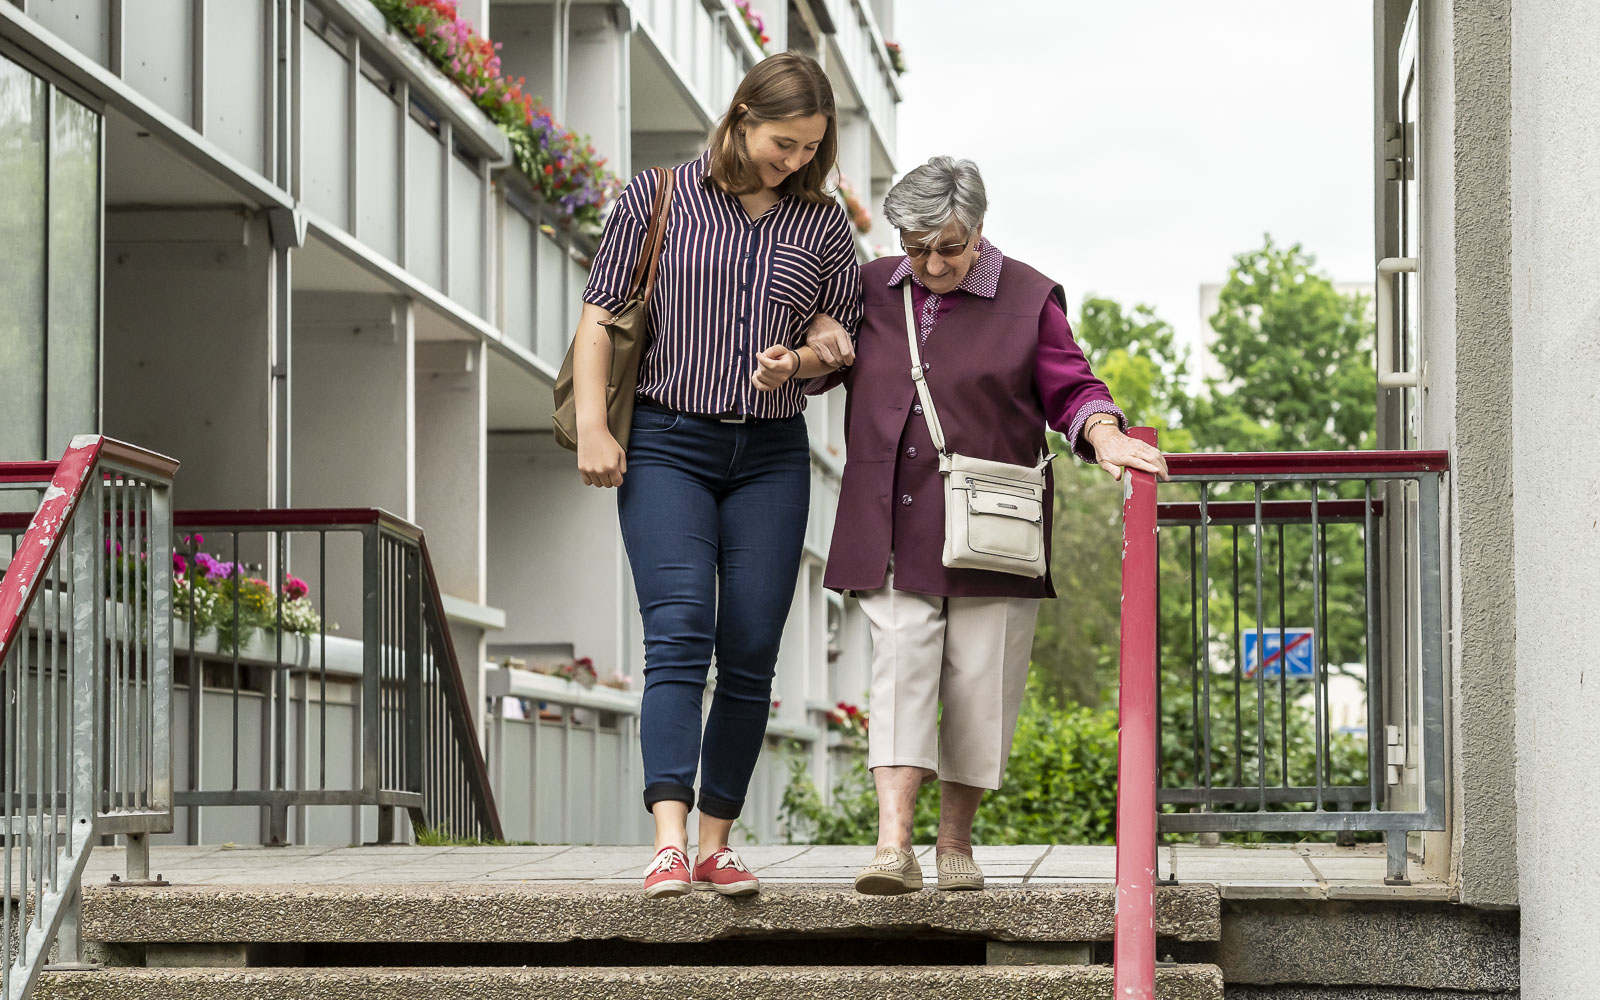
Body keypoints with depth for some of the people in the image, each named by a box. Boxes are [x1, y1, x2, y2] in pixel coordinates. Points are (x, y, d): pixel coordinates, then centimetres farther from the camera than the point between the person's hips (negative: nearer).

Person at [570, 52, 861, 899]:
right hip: (667, 445, -3)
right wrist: (592, 426, -6)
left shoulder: (823, 223, 7)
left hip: (772, 455, 3)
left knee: (750, 655, 0)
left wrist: (800, 361, -9)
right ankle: (669, 843, -25)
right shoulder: (659, 197, 0)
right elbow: (600, 314, 2)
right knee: (678, 635, -17)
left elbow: (845, 340, 14)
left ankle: (717, 844, 9)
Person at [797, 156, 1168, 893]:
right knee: (900, 668, -11)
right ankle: (894, 845, -18)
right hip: (895, 533, 1)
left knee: (979, 681, 2)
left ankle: (956, 843, 17)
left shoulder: (1028, 298, 1)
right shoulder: (871, 290, 10)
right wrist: (812, 349, -1)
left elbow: (1070, 389, 0)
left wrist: (1104, 437, -20)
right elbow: (814, 369, 23)